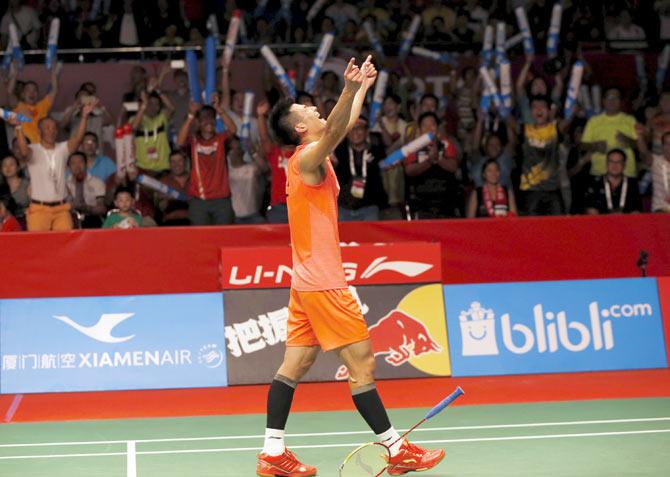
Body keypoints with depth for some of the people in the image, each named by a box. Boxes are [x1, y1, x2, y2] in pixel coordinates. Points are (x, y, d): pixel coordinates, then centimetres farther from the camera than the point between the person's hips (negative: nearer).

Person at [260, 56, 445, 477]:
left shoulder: (315, 156, 13)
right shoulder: (308, 156, -13)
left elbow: (344, 127, 31)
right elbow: (335, 131, -35)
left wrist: (363, 88, 38)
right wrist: (350, 89, -50)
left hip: (308, 281, 10)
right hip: (323, 283, -10)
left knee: (294, 366, 7)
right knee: (362, 363, -4)